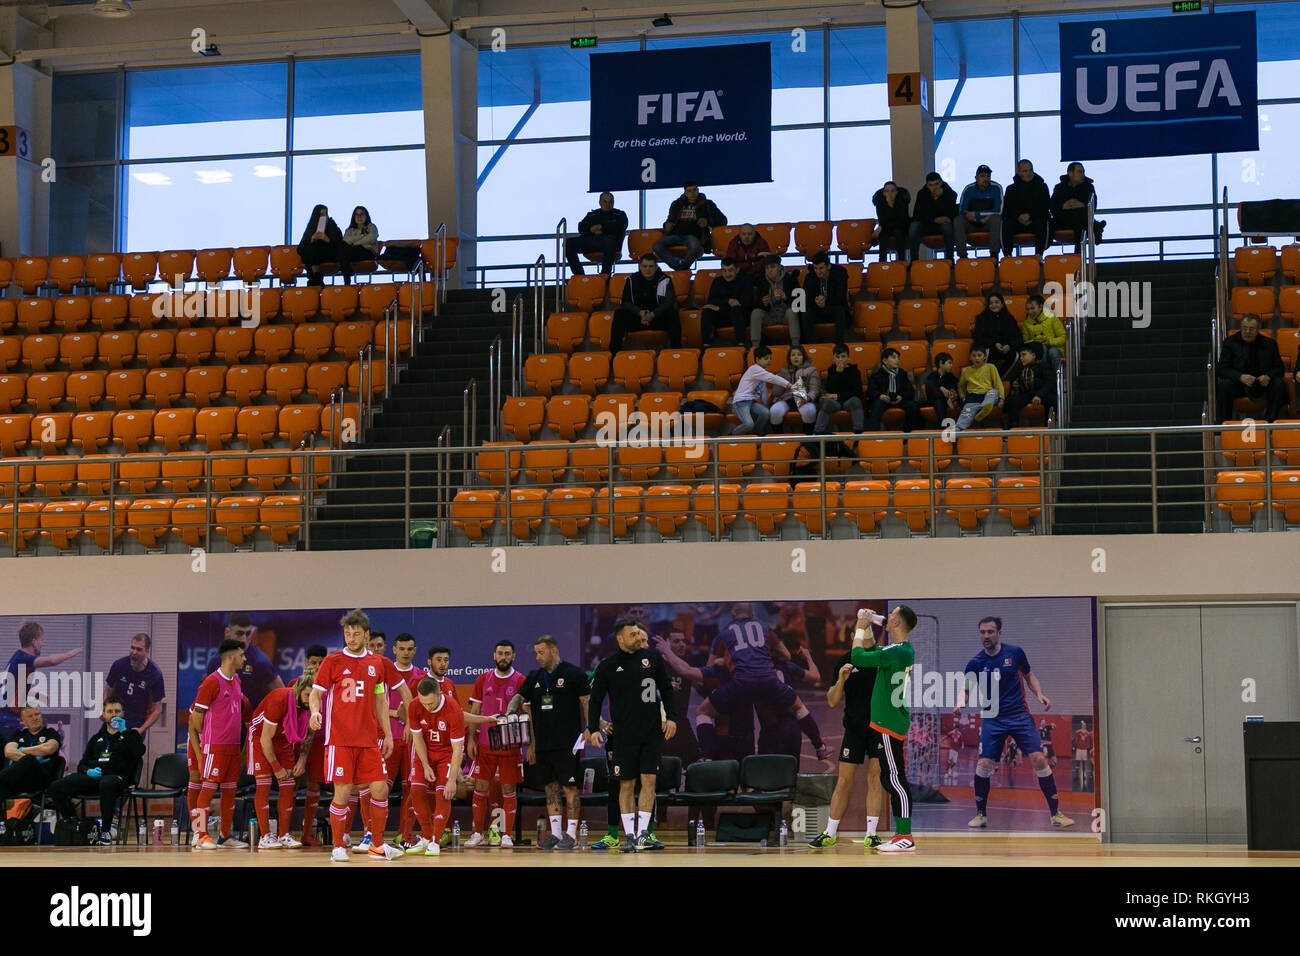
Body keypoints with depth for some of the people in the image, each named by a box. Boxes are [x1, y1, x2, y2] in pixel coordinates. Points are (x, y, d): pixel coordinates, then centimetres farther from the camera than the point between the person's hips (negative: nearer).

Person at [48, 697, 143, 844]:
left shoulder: (130, 735, 18)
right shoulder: (97, 738, 30)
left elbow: (140, 752, -5)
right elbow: (82, 764, 25)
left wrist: (124, 732, -4)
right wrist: (88, 771, 1)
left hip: (117, 777, -4)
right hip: (92, 777, 4)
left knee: (106, 784, -44)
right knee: (56, 787, -20)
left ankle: (106, 830, -29)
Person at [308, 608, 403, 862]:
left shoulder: (376, 663, 11)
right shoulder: (332, 661, 0)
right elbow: (315, 693, 1)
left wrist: (387, 734, 14)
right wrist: (315, 712, -21)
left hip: (369, 740, 4)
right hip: (339, 739, -4)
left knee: (380, 789, 1)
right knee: (342, 792, -7)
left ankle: (377, 846, 14)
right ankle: (338, 847, 6)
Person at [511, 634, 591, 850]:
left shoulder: (573, 674, -3)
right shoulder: (534, 677, 15)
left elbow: (587, 702, -6)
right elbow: (519, 698, 15)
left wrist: (590, 729, -16)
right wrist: (509, 714, -5)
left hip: (567, 743, -6)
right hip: (543, 744, 6)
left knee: (569, 788, -4)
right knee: (551, 789, 8)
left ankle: (571, 835, 0)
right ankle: (556, 834, 12)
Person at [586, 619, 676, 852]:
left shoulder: (652, 658, 5)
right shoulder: (607, 667, 0)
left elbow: (666, 689, 12)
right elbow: (595, 700, 4)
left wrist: (671, 717, 2)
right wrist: (593, 729, -7)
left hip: (652, 731, 1)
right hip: (624, 734, -1)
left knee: (649, 781, -4)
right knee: (626, 785, 0)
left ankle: (642, 834, -3)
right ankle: (629, 835, 5)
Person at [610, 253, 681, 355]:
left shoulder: (665, 280, -4)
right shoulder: (632, 280, 2)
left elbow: (669, 301, -16)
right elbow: (626, 302, -4)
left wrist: (653, 315, -32)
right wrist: (640, 313, -23)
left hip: (658, 316, -2)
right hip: (636, 318, 2)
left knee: (673, 314, -32)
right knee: (619, 313, -25)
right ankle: (614, 352, -23)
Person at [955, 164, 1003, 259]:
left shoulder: (996, 188, -5)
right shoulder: (969, 189, -1)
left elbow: (998, 211, -14)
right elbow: (962, 212, -8)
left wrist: (976, 214, -19)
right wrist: (981, 219, -19)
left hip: (988, 224, -1)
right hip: (972, 224, 1)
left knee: (996, 218, -33)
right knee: (958, 220, -27)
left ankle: (994, 254, -35)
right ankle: (962, 255, -31)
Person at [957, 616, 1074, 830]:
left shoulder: (1015, 652, 0)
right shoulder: (975, 663, -1)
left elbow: (1029, 676, 15)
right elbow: (966, 690, 1)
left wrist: (1039, 694, -3)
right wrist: (960, 704, -21)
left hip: (1020, 715, 0)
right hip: (993, 720, 0)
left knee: (1039, 760, -11)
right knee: (984, 764, -10)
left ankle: (1055, 814, -2)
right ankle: (981, 814, 9)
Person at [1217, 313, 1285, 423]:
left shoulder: (1269, 343, 8)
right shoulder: (1230, 342, 3)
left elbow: (1279, 369, 6)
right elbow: (1222, 368, -5)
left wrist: (1268, 376, -19)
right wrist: (1240, 377, -25)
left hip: (1262, 384, 1)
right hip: (1238, 385, -1)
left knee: (1279, 383, -25)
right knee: (1225, 384, -31)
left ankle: (1269, 421, -30)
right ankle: (1224, 422, -28)